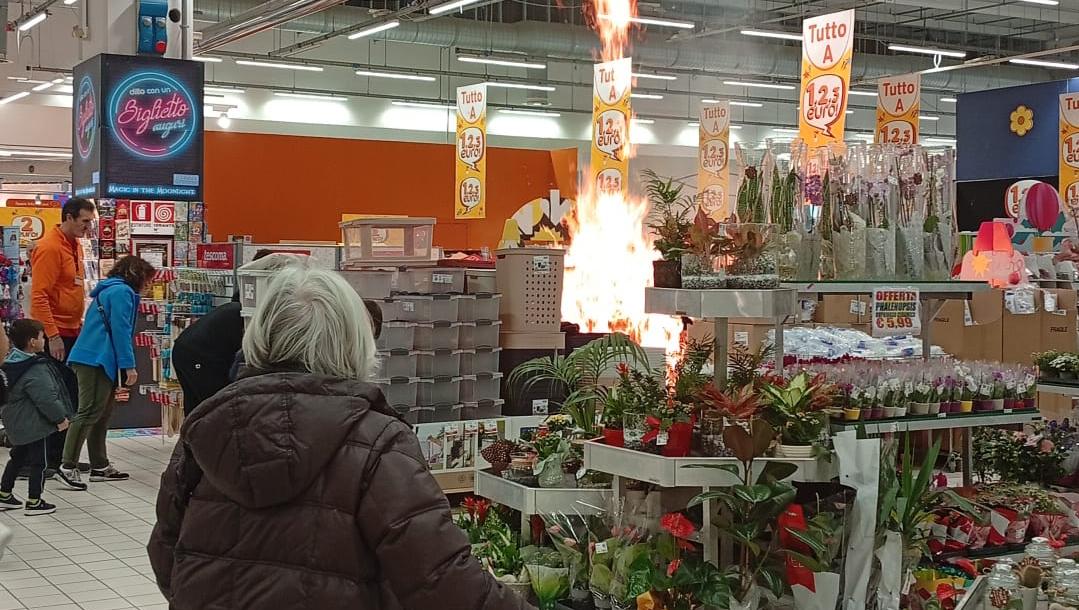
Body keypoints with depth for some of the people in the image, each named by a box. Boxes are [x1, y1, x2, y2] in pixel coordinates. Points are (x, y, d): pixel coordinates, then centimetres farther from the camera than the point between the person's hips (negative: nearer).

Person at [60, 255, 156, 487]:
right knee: (90, 413, -12)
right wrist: (129, 365, -16)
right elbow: (120, 330, -14)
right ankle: (68, 465, -16)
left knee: (101, 415, 12)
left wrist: (123, 366, 25)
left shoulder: (107, 291, 25)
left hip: (94, 360, 10)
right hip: (97, 361, -10)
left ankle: (100, 467, 16)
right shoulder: (123, 292, -6)